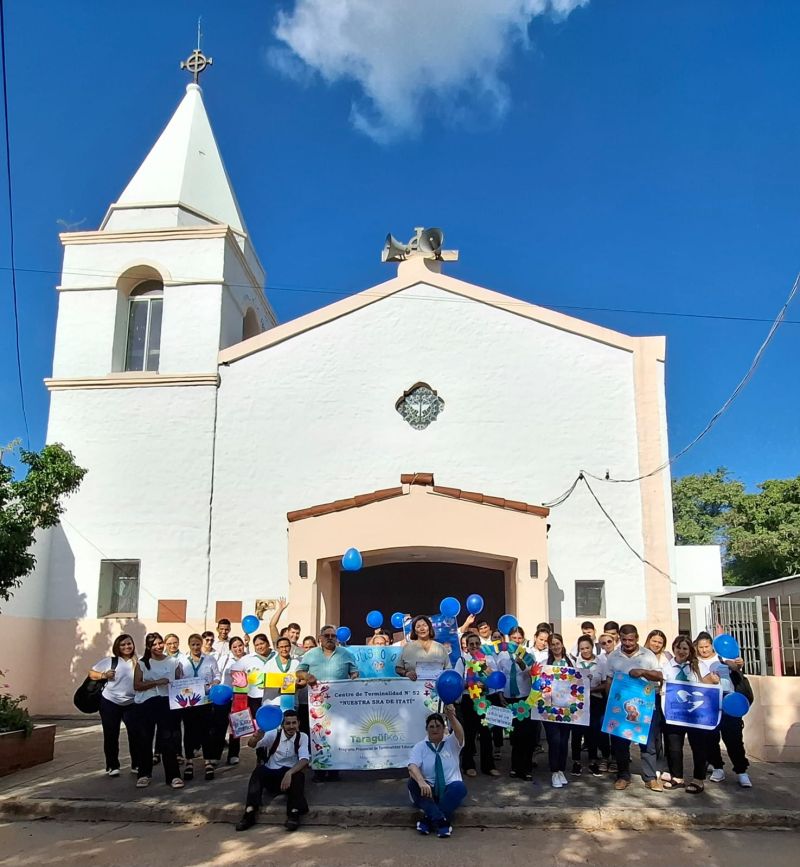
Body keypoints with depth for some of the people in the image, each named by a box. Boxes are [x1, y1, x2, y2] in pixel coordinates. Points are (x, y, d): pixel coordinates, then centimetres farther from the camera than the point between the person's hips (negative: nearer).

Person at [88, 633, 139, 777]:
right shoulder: (110, 661, -1)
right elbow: (91, 673, 3)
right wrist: (104, 675, -14)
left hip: (132, 703, 1)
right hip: (110, 702, 0)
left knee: (135, 734, -2)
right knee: (111, 735, 7)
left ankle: (136, 765, 14)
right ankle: (112, 766, 21)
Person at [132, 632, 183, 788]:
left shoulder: (173, 662, 6)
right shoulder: (142, 663, 3)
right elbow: (137, 685, -6)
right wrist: (157, 682, -17)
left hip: (166, 703, 0)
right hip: (145, 705, 1)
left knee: (168, 740, -3)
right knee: (144, 740, 9)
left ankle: (173, 775, 0)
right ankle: (144, 774, 24)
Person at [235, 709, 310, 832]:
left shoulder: (302, 737, -4)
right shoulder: (274, 734, -4)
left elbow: (305, 760, -18)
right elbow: (251, 744, -19)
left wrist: (289, 773, -37)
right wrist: (256, 737, -45)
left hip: (291, 774, -1)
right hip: (271, 775, 1)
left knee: (298, 775, -33)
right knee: (259, 770, -29)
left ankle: (294, 813, -36)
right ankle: (249, 813, -32)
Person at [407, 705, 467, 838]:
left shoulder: (451, 743, 2)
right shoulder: (419, 747, 1)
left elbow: (459, 733, -21)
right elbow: (412, 767, -17)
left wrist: (451, 716, -44)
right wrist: (422, 782, -39)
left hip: (449, 791, 0)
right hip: (427, 791, 0)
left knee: (459, 786, -32)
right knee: (413, 782, -30)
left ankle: (428, 821, -29)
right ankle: (440, 820, -37)